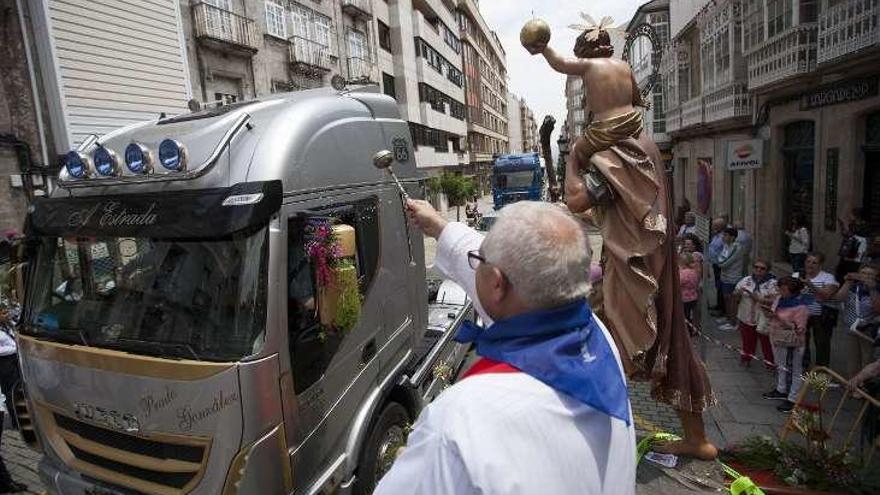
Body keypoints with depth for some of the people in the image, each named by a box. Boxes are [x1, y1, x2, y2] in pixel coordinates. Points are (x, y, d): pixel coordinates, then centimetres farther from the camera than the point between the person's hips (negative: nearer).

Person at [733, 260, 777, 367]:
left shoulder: (773, 284, -9)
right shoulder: (745, 280, 1)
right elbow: (734, 296, 5)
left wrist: (759, 299, -26)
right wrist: (738, 293, -16)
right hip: (746, 319, 3)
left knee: (767, 344, 8)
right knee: (747, 342, 18)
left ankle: (770, 363, 24)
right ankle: (746, 359, 36)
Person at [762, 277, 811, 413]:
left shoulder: (800, 307, -22)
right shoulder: (780, 298, 0)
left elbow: (799, 329, -23)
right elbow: (773, 314, 16)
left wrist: (780, 319, -29)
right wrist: (769, 313, -4)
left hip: (791, 342, -8)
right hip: (777, 339, 8)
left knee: (793, 370, 5)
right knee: (780, 366, 23)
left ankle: (792, 399, 15)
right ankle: (781, 391, 41)